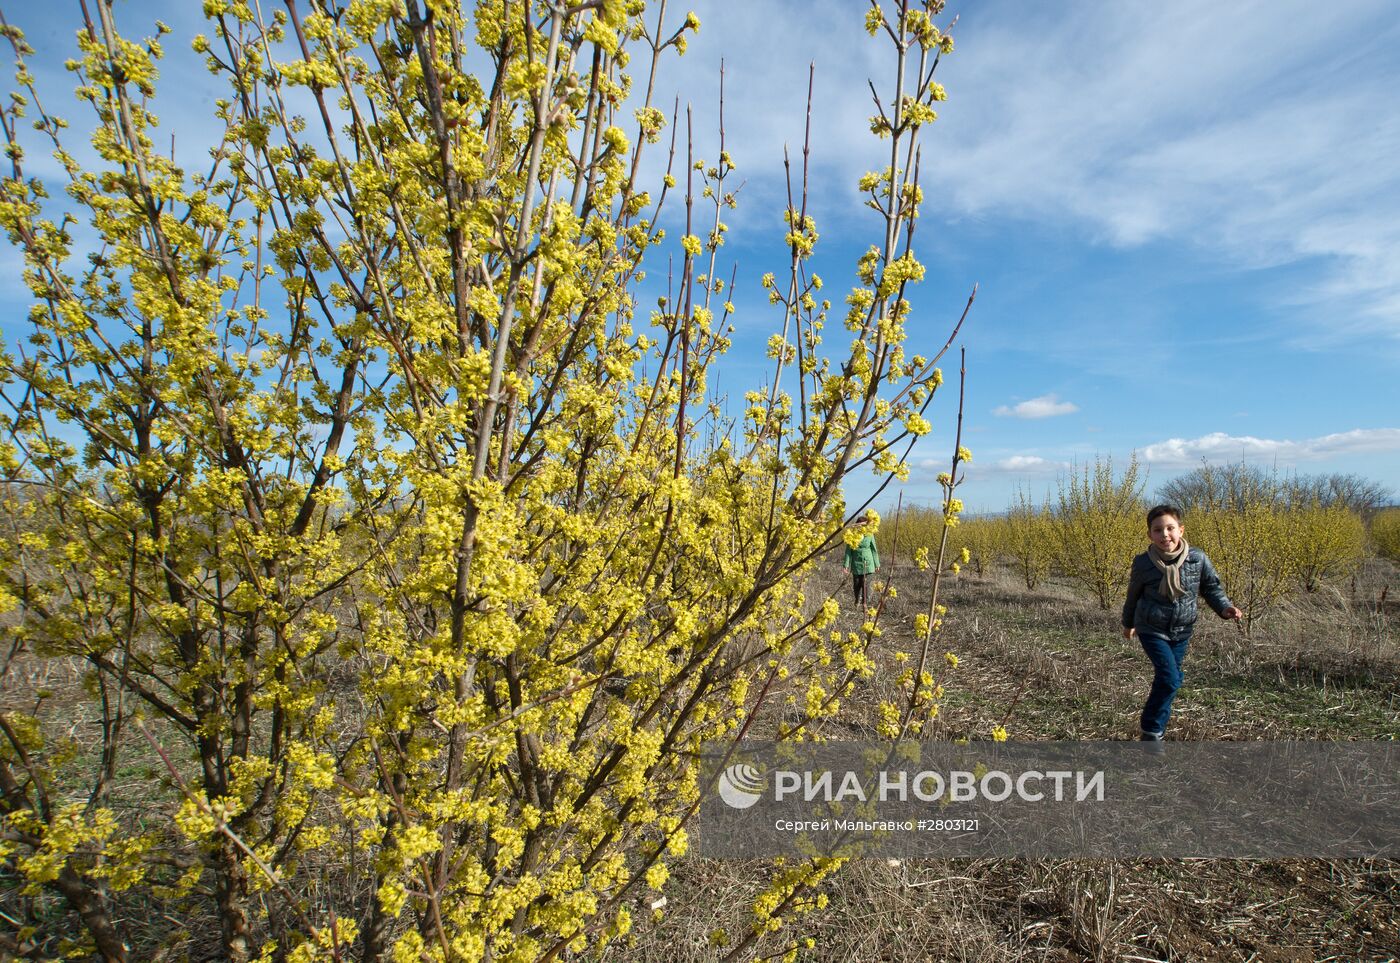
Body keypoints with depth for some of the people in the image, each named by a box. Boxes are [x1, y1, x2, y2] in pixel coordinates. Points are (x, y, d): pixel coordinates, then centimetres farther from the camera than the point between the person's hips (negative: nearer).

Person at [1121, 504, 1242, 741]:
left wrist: (1224, 607, -17)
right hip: (1152, 630, -3)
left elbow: (1211, 587, 3)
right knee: (1170, 678, -14)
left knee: (1171, 678, 14)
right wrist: (1128, 623, 16)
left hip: (1181, 631, 4)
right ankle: (1151, 732, 0)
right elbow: (1133, 595, 2)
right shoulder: (1143, 563, -16)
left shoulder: (1198, 559, -13)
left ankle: (1158, 723, 36)